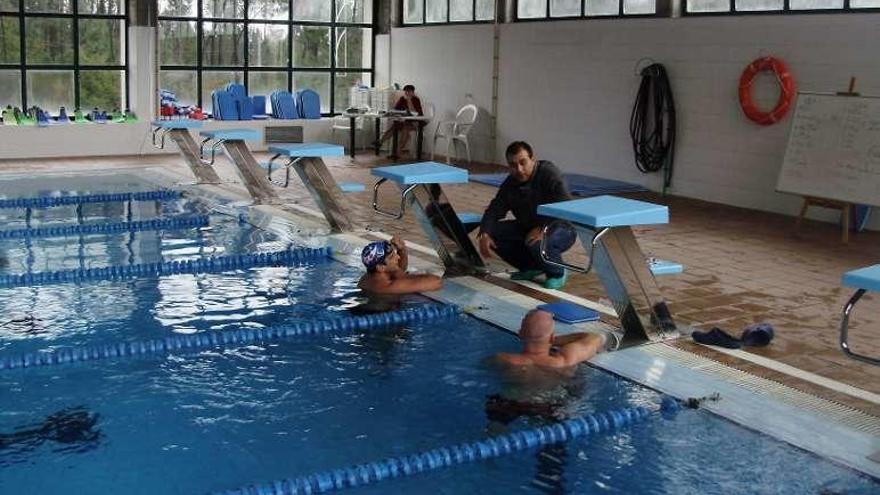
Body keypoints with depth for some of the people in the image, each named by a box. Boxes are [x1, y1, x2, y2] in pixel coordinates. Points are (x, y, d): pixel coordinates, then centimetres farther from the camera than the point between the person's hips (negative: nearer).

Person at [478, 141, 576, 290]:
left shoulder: (549, 173, -22)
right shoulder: (510, 183, -1)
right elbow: (494, 210, -3)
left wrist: (543, 228, -39)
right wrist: (484, 234, -22)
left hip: (561, 229, -7)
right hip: (528, 227, 7)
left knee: (537, 243, -38)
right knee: (494, 232, -11)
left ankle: (557, 273, -5)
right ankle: (531, 267, 7)